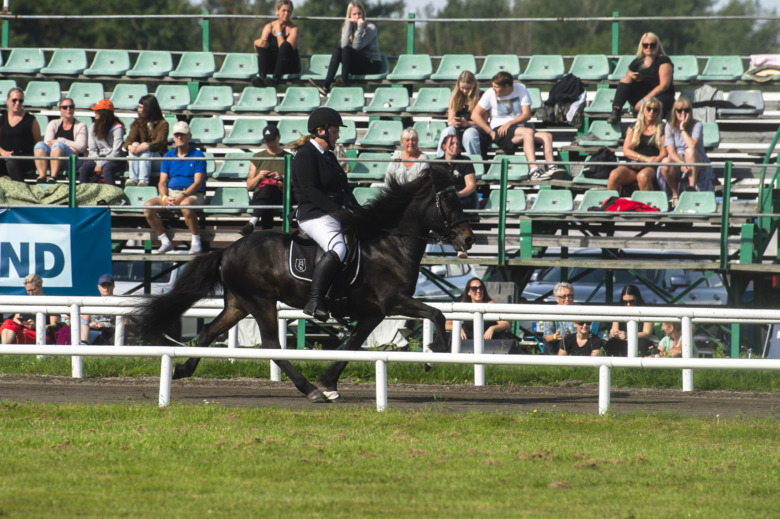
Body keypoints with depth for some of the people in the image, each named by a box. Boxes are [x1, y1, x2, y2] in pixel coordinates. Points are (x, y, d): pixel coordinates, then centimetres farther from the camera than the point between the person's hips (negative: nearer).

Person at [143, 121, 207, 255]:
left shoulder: (197, 156, 0)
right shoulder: (168, 156, 14)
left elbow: (198, 183, -9)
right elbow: (162, 182, 9)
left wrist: (182, 196, -22)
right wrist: (164, 197, -13)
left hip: (192, 194, -5)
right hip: (170, 193, 5)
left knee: (185, 205, -41)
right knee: (148, 206, -19)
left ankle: (196, 243, -26)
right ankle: (165, 242, -8)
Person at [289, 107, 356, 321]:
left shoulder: (329, 157, 21)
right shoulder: (306, 155, -9)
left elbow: (344, 190, 22)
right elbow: (310, 191, -19)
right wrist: (338, 210, -23)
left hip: (336, 216, 10)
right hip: (315, 217, -10)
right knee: (338, 249, -34)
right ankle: (314, 302, -34)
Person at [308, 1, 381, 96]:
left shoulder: (371, 28, -6)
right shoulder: (346, 27, 8)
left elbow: (356, 47, -18)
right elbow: (344, 45, -12)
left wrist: (360, 28, -24)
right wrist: (349, 24, -14)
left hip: (373, 65, -5)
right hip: (357, 67, 5)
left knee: (347, 50, -28)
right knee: (337, 50, -22)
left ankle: (344, 81, -38)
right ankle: (326, 85, -37)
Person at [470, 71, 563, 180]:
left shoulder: (521, 89, 4)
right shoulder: (490, 94, 0)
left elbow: (527, 115, 0)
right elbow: (475, 115, -1)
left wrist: (509, 123, -14)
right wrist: (490, 132, -11)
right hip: (499, 132, -4)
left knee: (547, 136, -16)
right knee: (528, 132, -32)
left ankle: (551, 168, -30)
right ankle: (534, 170, -43)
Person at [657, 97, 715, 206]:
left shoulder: (697, 125, -4)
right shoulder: (670, 126, 4)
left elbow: (692, 145, -22)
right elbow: (671, 151, -7)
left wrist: (682, 128, -15)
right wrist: (681, 164, -25)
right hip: (676, 161, 2)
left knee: (690, 151, -36)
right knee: (665, 163, -34)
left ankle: (692, 188, -33)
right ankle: (675, 194, -13)